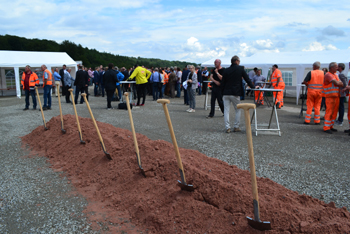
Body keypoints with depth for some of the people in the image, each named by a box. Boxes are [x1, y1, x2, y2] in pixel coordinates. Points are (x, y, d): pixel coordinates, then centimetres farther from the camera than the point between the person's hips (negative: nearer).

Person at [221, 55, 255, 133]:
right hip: (235, 94, -2)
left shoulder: (226, 70, 5)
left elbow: (222, 83, 5)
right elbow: (247, 79, 5)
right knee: (238, 110, 13)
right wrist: (252, 87, 18)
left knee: (226, 110, 5)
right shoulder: (240, 69, 0)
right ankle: (236, 127, 13)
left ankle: (227, 127, 2)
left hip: (226, 93, 2)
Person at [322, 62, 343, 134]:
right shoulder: (328, 75, -11)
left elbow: (341, 84, 12)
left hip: (336, 96, 8)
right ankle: (326, 128, -5)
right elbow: (337, 83, -18)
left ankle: (330, 126, 18)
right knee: (329, 112, -9)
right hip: (330, 96, -8)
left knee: (334, 112, 9)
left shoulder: (335, 75, 18)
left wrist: (338, 82, -8)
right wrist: (339, 82, 2)